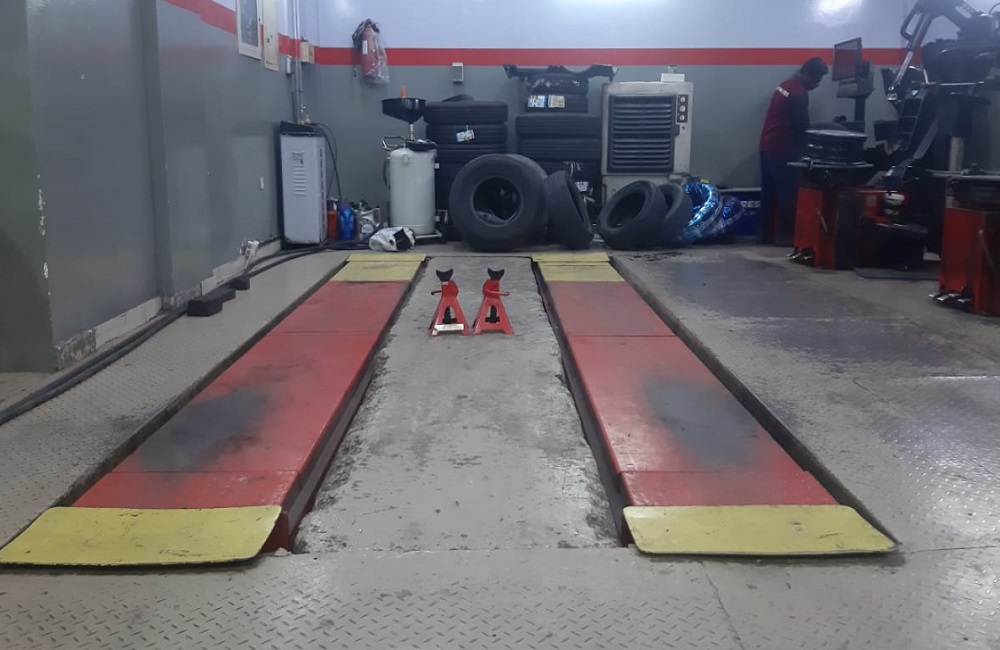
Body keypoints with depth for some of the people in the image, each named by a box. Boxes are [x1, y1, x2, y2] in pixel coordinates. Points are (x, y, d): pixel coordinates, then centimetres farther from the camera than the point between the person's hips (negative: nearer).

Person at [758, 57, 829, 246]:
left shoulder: (786, 84, 14)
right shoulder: (799, 93, -15)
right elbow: (801, 126, -15)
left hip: (767, 144, 9)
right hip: (782, 149, -9)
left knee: (769, 191, 11)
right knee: (788, 192, -3)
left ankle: (765, 233, 14)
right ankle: (785, 234, 0)